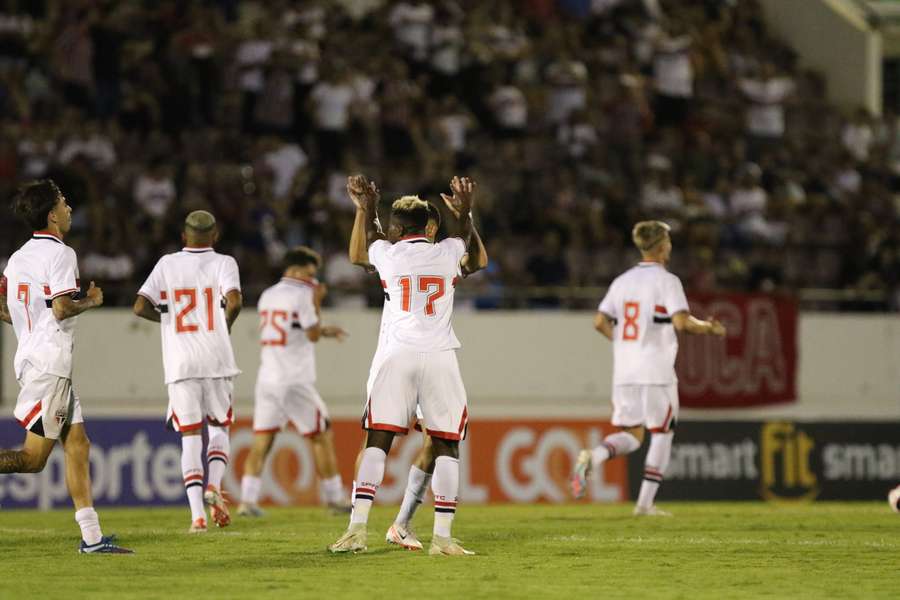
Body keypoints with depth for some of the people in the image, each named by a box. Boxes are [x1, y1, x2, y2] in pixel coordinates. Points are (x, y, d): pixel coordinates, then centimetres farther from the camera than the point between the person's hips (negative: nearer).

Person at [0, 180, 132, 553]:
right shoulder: (60, 254, -11)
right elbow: (62, 308, -20)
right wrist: (91, 301, -2)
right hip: (50, 362, -9)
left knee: (77, 445, 7)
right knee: (33, 459, -8)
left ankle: (92, 537, 5)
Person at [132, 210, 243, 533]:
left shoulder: (167, 265, 6)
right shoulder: (223, 263, 1)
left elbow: (140, 307, -2)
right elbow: (234, 301, -17)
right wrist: (226, 324, 3)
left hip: (180, 362, 1)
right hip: (216, 360, -1)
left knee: (190, 436, 3)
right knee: (219, 427, 17)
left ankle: (197, 514, -8)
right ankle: (214, 485, -8)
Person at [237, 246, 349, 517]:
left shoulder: (267, 296, 15)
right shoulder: (301, 295, -8)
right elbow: (313, 335, -9)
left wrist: (325, 330, 23)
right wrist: (317, 302, -1)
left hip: (267, 379, 6)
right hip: (295, 382, -6)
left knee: (261, 441, 3)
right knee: (322, 436, 6)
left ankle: (247, 499, -7)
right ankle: (335, 498, 9)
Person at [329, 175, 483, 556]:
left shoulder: (388, 254, 5)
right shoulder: (447, 254, 7)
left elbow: (369, 239, 30)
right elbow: (465, 240, 33)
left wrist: (367, 208, 47)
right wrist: (465, 210, 49)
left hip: (398, 356, 0)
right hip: (440, 357, 0)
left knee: (377, 440, 1)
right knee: (446, 445, 3)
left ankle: (358, 528, -8)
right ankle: (442, 536, -4)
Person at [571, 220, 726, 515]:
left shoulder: (622, 281, 10)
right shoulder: (666, 281, -7)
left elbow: (600, 322, 7)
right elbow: (682, 322, -19)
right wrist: (710, 328, -2)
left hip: (624, 370, 5)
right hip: (656, 370, -5)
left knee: (631, 435, 12)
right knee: (662, 433, 9)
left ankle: (592, 457, -19)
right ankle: (645, 502, 5)